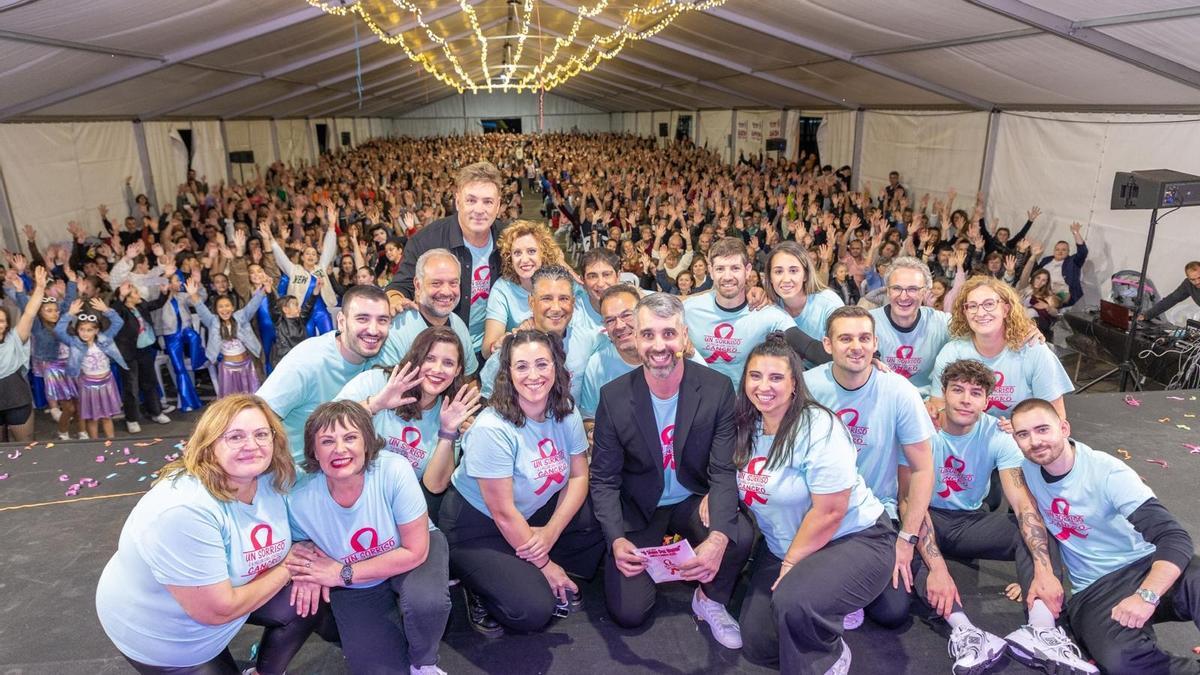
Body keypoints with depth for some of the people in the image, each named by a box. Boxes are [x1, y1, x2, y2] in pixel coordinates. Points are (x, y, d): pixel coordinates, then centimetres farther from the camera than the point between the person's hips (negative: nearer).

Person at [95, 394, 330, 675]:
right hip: (159, 632, -6)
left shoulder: (274, 478, -16)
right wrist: (287, 568, -20)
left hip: (227, 590, 6)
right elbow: (217, 611, -33)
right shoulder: (184, 511, -38)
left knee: (308, 607, -4)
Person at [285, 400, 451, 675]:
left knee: (425, 600, -32)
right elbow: (297, 548, 1)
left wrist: (343, 573, -23)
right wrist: (308, 571, -22)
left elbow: (415, 551, -24)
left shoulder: (395, 470, -31)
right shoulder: (300, 501, -23)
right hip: (356, 588, 2)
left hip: (412, 556, -2)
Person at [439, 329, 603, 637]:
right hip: (476, 527, -6)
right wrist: (544, 565, -13)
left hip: (533, 514, 7)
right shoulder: (492, 429, -28)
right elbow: (503, 513, -23)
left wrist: (551, 532, -19)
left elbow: (578, 476, -3)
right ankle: (482, 590, 7)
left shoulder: (566, 412, -9)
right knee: (533, 611, -22)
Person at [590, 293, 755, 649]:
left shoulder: (717, 388, -16)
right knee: (628, 613, -8)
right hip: (638, 509, 0)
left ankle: (710, 600, 2)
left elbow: (724, 470, -18)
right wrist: (617, 540, -28)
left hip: (694, 500, 0)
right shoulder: (614, 396, -16)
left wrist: (718, 538, -36)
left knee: (741, 536, -30)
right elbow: (604, 480, -11)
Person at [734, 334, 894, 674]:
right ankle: (828, 615, 21)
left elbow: (829, 511, -21)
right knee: (757, 646, -4)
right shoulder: (746, 428, -2)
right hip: (783, 547, 7)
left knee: (793, 600, -34)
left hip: (854, 539, -6)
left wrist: (790, 564, -13)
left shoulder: (818, 428, -21)